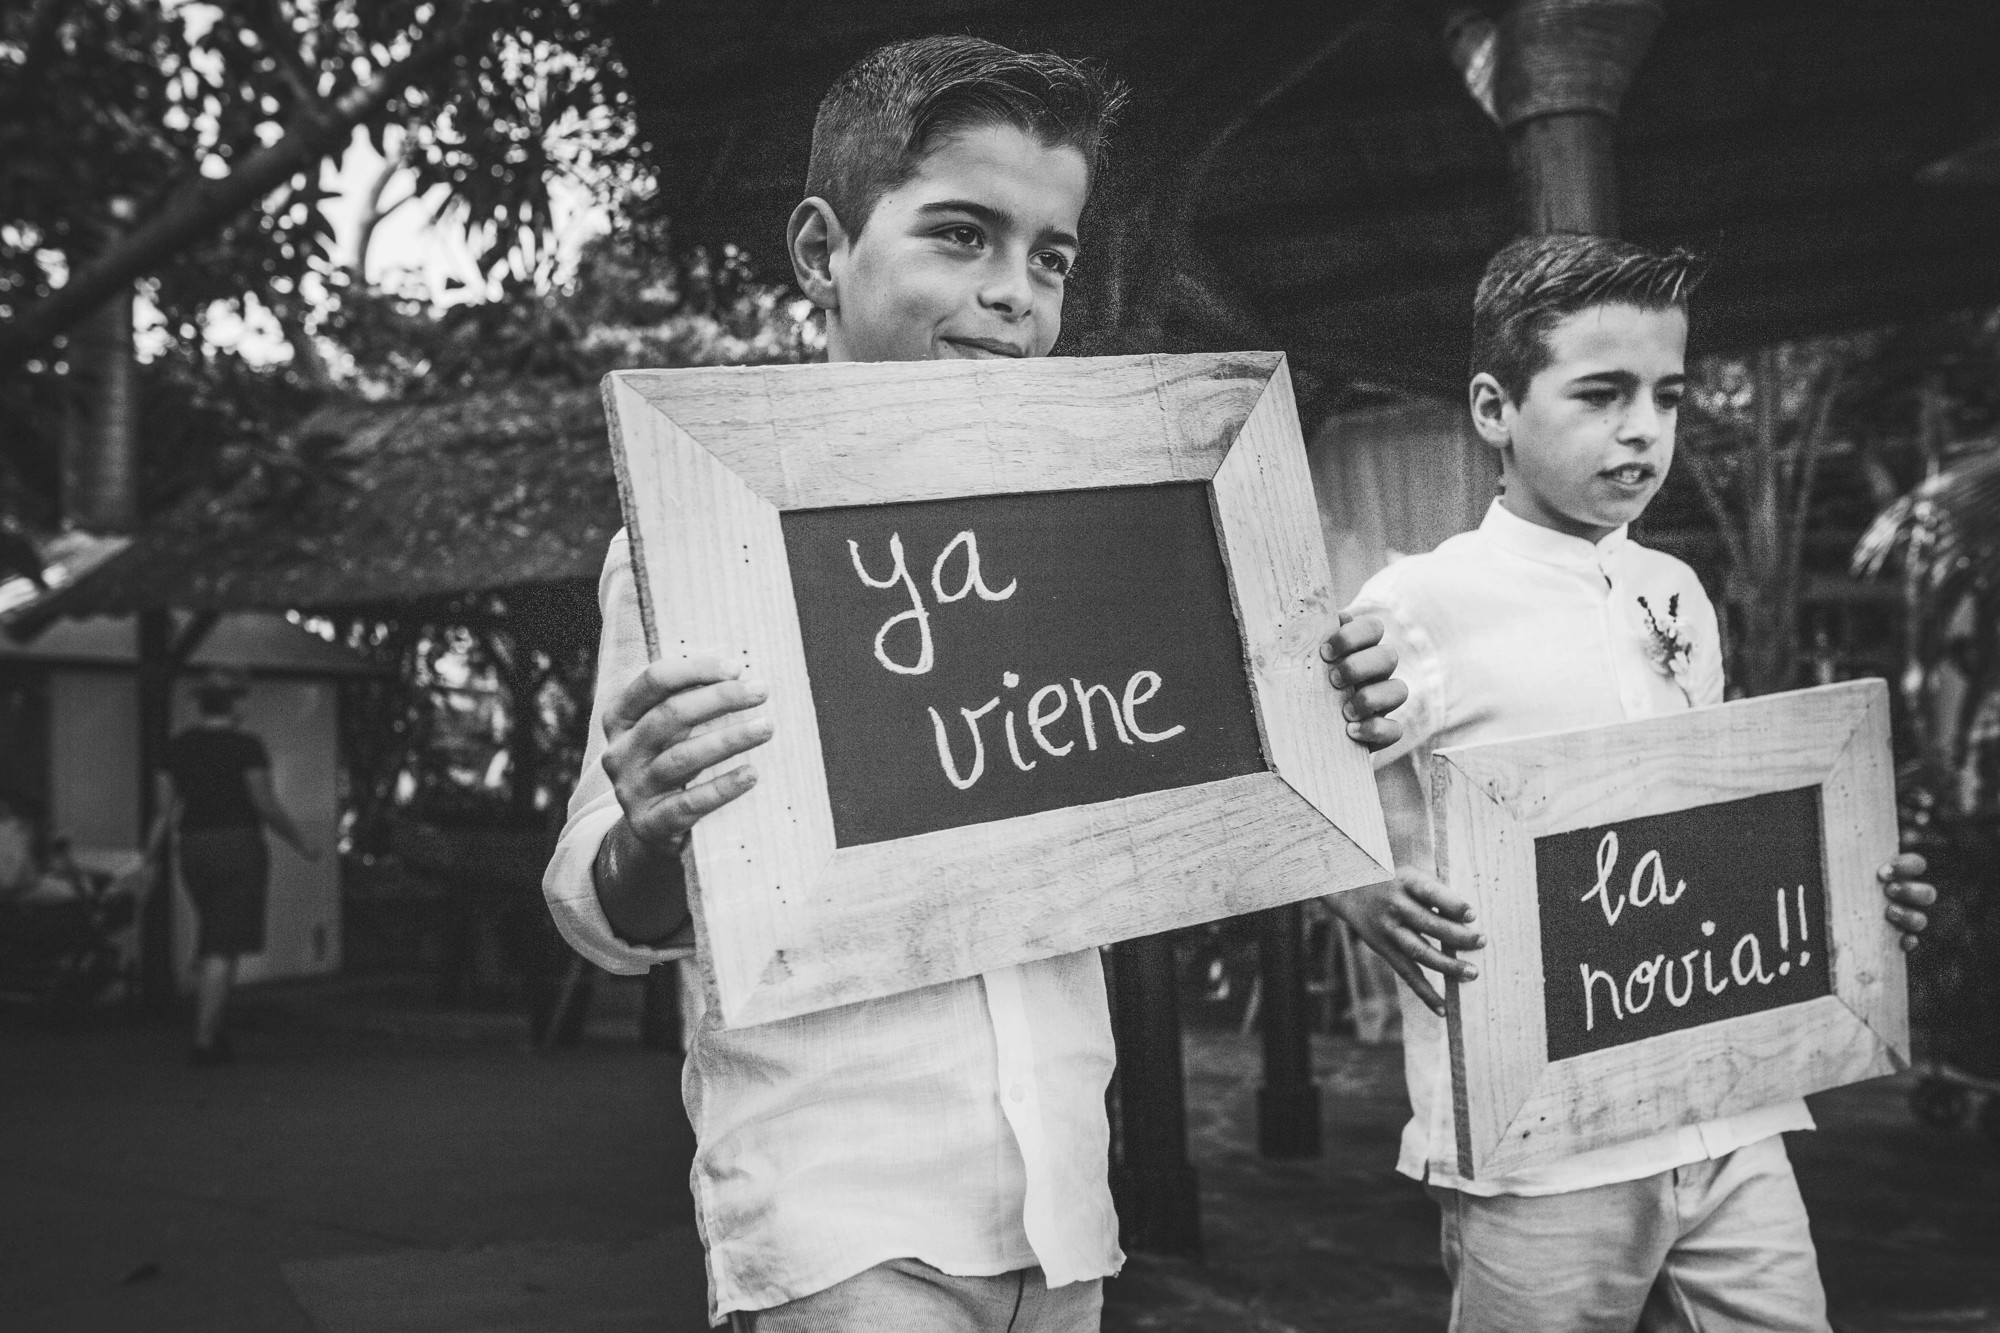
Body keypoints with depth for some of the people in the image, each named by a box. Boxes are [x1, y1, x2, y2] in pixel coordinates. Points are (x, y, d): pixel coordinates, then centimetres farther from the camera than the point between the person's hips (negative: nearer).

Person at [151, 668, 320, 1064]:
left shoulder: (179, 746, 7)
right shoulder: (246, 745, -9)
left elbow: (165, 809, 6)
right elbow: (267, 805, -12)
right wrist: (302, 843, 0)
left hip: (194, 850, 6)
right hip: (239, 848, -6)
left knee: (212, 943, 18)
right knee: (224, 948, -5)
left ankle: (217, 1035, 18)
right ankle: (204, 1040, -11)